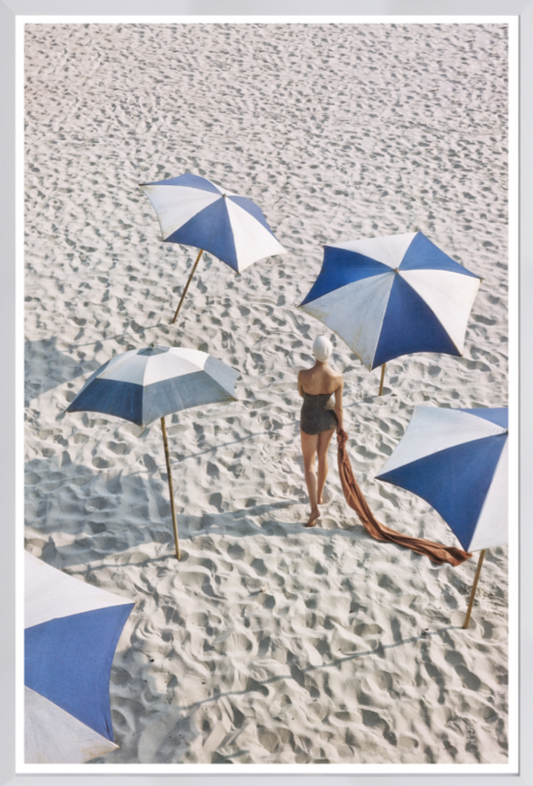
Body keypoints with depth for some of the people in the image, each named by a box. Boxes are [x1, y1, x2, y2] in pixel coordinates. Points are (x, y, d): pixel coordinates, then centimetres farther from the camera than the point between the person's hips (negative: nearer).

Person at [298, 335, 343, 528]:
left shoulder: (303, 375, -34)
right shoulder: (338, 378, -26)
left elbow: (301, 394, -10)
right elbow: (339, 407, -14)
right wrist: (341, 428, 2)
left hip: (310, 421, -3)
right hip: (328, 419, 3)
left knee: (308, 464, 12)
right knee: (322, 456, 28)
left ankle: (314, 508, 1)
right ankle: (319, 495, 47)